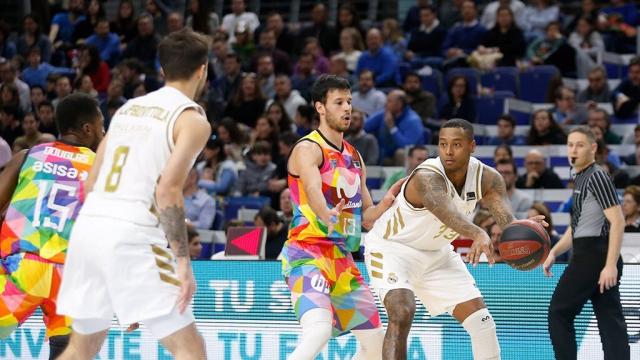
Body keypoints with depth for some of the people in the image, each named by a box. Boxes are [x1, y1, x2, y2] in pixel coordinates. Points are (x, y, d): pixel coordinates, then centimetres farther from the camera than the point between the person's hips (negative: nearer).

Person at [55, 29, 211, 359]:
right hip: (132, 236, -7)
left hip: (88, 224, 7)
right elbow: (167, 190, -15)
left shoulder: (128, 108, 20)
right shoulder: (192, 119, -2)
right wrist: (183, 260, -15)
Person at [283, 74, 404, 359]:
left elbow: (366, 217, 17)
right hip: (307, 253, -9)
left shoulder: (354, 157, 17)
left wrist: (387, 202, -5)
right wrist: (327, 215, -51)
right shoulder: (308, 149, -9)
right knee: (318, 332, -31)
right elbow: (313, 190, -29)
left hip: (342, 259, 9)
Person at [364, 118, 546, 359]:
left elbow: (506, 220, -29)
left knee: (480, 317, 5)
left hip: (436, 253, 7)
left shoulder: (487, 178, -14)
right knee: (402, 313, -29)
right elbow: (447, 212, -55)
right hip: (391, 248, -7)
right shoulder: (427, 176, -34)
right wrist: (478, 234, -75)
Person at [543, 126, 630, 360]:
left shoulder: (597, 177, -10)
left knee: (559, 312, -3)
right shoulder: (580, 179, 19)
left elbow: (617, 221, -18)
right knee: (610, 321, 1)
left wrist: (611, 264, -24)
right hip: (588, 255, 9)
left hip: (593, 257, -9)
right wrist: (554, 253, 18)